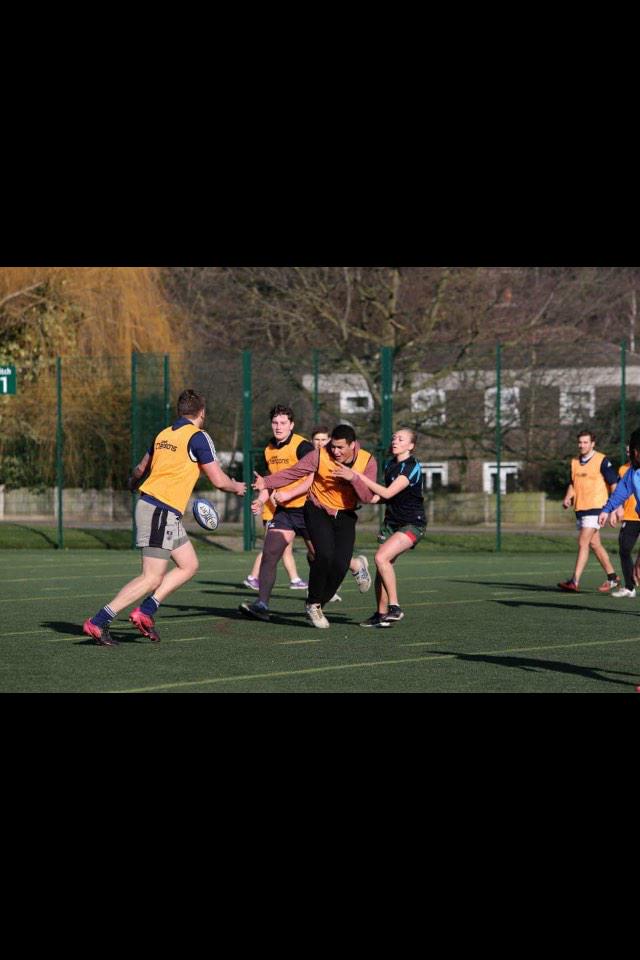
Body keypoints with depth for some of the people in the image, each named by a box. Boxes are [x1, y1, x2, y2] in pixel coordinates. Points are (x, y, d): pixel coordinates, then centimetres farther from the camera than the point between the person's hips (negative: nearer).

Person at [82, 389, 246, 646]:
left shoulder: (163, 434, 13)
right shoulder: (198, 437, -8)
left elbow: (141, 469, 26)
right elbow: (218, 480, -7)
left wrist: (133, 482, 48)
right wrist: (237, 487, 14)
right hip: (162, 512, -9)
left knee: (189, 565, 15)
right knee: (152, 578, -9)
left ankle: (145, 612, 8)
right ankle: (98, 622, -13)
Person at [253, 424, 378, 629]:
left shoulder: (367, 461, -11)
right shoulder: (320, 455, -16)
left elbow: (368, 497, -16)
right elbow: (293, 472, -10)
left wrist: (353, 478, -30)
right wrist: (266, 483, -21)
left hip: (345, 515, 2)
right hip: (318, 510, -2)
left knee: (341, 564, -11)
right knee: (324, 555, -24)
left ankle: (318, 605, 12)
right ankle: (313, 604, -4)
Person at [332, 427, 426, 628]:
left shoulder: (412, 467, -17)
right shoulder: (389, 465, 8)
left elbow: (388, 492, -26)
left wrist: (357, 477, -28)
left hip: (412, 524, -8)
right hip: (391, 521, 8)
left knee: (381, 557, -24)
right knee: (382, 566, 0)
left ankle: (394, 607, -18)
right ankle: (381, 614, 10)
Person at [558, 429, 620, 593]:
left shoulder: (602, 460, -9)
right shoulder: (575, 462, 11)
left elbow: (614, 483, -7)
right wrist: (568, 498, 4)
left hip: (595, 507, -7)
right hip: (580, 508, 7)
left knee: (583, 543, -14)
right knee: (594, 544, 12)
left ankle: (575, 581, -18)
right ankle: (612, 578, 23)